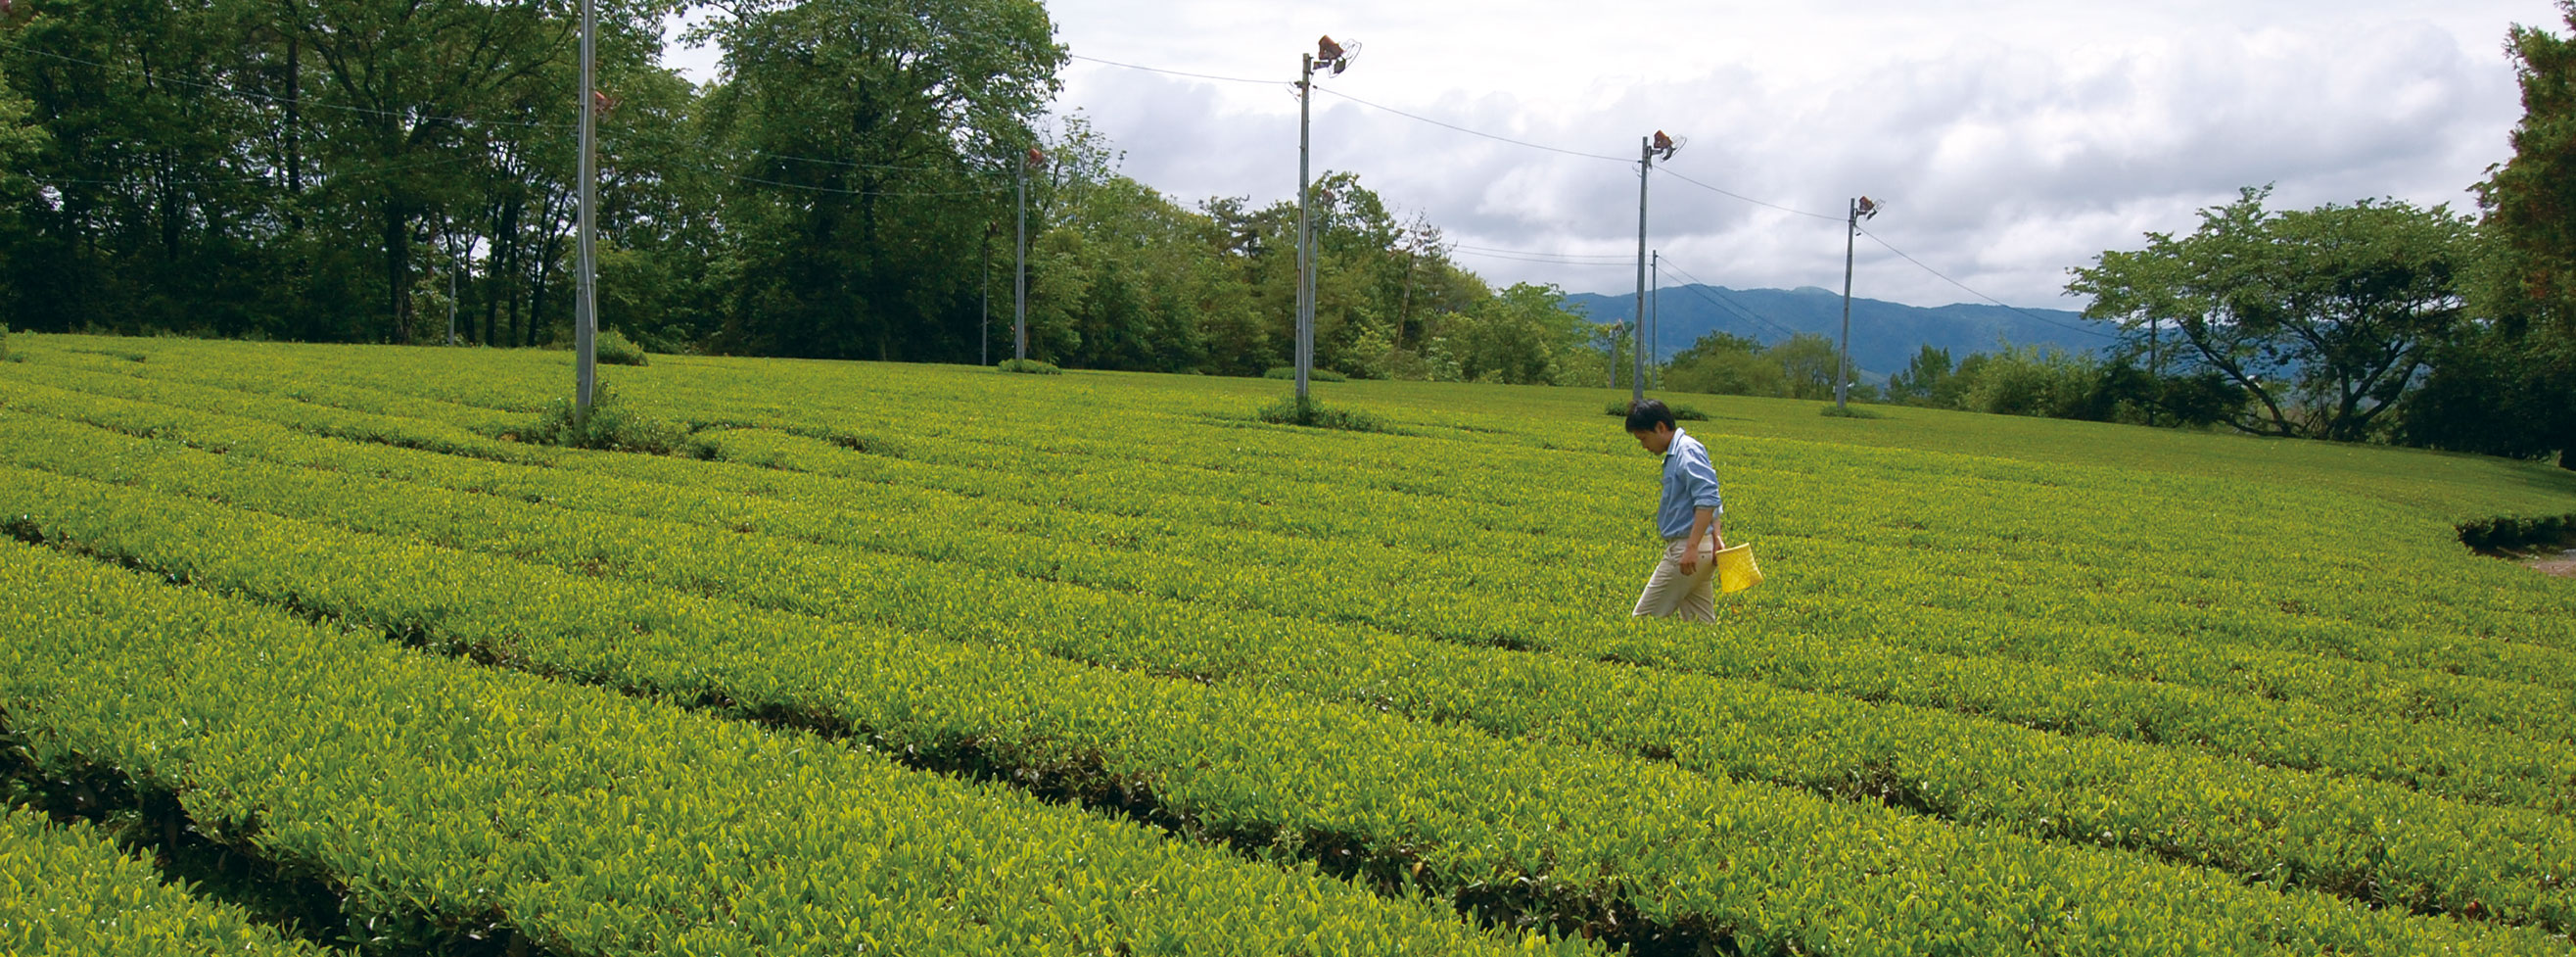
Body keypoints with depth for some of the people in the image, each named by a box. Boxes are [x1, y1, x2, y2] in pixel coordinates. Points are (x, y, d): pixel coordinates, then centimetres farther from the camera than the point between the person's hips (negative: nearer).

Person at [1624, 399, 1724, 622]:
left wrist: (1692, 547, -26)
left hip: (1685, 547, -10)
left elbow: (1707, 501, -22)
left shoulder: (1687, 451, -12)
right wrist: (1717, 537, 11)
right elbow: (1713, 501, 22)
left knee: (1644, 618, -5)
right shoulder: (1675, 454, 18)